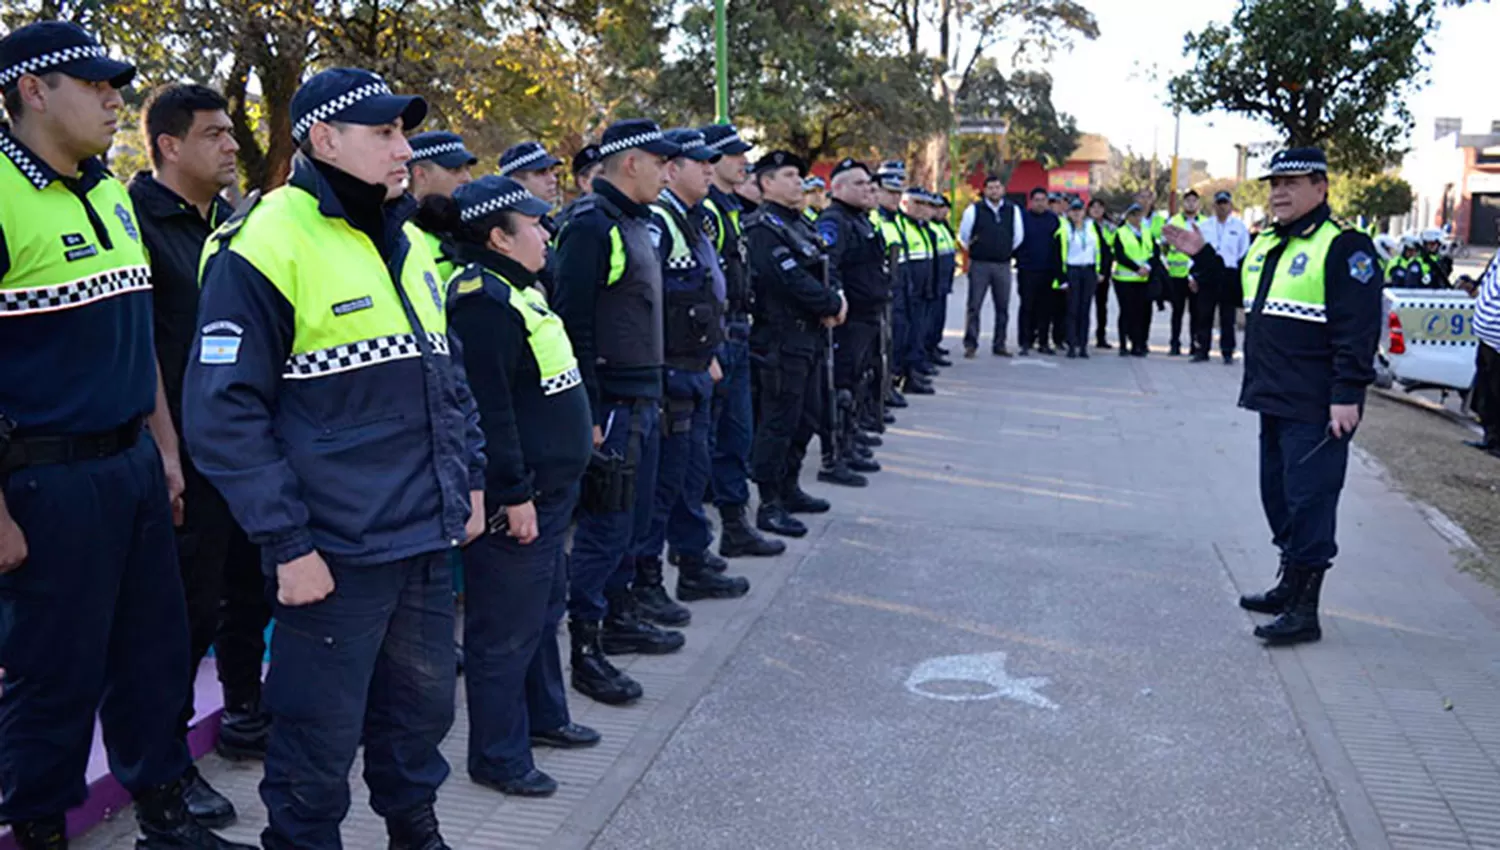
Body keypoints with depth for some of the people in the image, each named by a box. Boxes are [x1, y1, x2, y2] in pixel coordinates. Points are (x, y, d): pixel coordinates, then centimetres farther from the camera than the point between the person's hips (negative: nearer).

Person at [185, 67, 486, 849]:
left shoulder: (407, 243, 11)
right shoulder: (263, 248, -13)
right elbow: (224, 415, -15)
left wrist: (470, 479, 14)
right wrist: (287, 543, -17)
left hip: (429, 539, 7)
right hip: (334, 552, -7)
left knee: (423, 704, 20)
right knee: (319, 732, 6)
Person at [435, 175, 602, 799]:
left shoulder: (517, 291, 13)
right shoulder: (483, 302, -20)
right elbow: (489, 411, -24)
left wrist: (578, 425, 22)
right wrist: (515, 494, -23)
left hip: (550, 486, 11)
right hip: (516, 497, -11)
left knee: (544, 608, 23)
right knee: (508, 626, 1)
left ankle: (543, 714, 40)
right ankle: (497, 756, 15)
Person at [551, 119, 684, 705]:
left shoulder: (633, 222, 17)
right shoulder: (592, 224, -14)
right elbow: (572, 321, -19)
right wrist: (587, 411, -21)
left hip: (642, 400, 10)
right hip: (611, 406, -10)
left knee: (632, 521, 18)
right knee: (604, 526, -4)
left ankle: (619, 619, 32)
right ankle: (584, 651, 5)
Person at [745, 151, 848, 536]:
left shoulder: (794, 225, 18)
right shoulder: (764, 228, -14)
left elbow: (817, 272, 17)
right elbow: (792, 280, -22)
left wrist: (832, 302, -3)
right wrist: (833, 305, -10)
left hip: (808, 335, 10)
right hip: (783, 340, -10)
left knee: (804, 419, 17)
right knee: (778, 423, -5)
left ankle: (789, 489, 30)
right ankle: (769, 505, 2)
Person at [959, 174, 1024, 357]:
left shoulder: (1013, 210, 6)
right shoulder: (974, 209, -2)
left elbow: (1018, 236, 17)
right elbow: (963, 235, 6)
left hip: (1003, 265, 3)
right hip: (979, 264, -3)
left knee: (1002, 307, 6)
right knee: (974, 306, -4)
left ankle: (999, 345, 14)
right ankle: (970, 344, 0)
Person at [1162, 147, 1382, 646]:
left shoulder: (1344, 246, -12)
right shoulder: (1266, 244, 15)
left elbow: (1357, 329, -18)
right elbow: (1239, 292, 31)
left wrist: (1347, 396, -22)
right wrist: (1202, 256, 20)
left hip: (1316, 408, -9)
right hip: (1274, 399, 9)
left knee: (1309, 501, -5)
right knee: (1278, 495, 17)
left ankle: (1304, 611, 2)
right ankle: (1290, 588, 31)